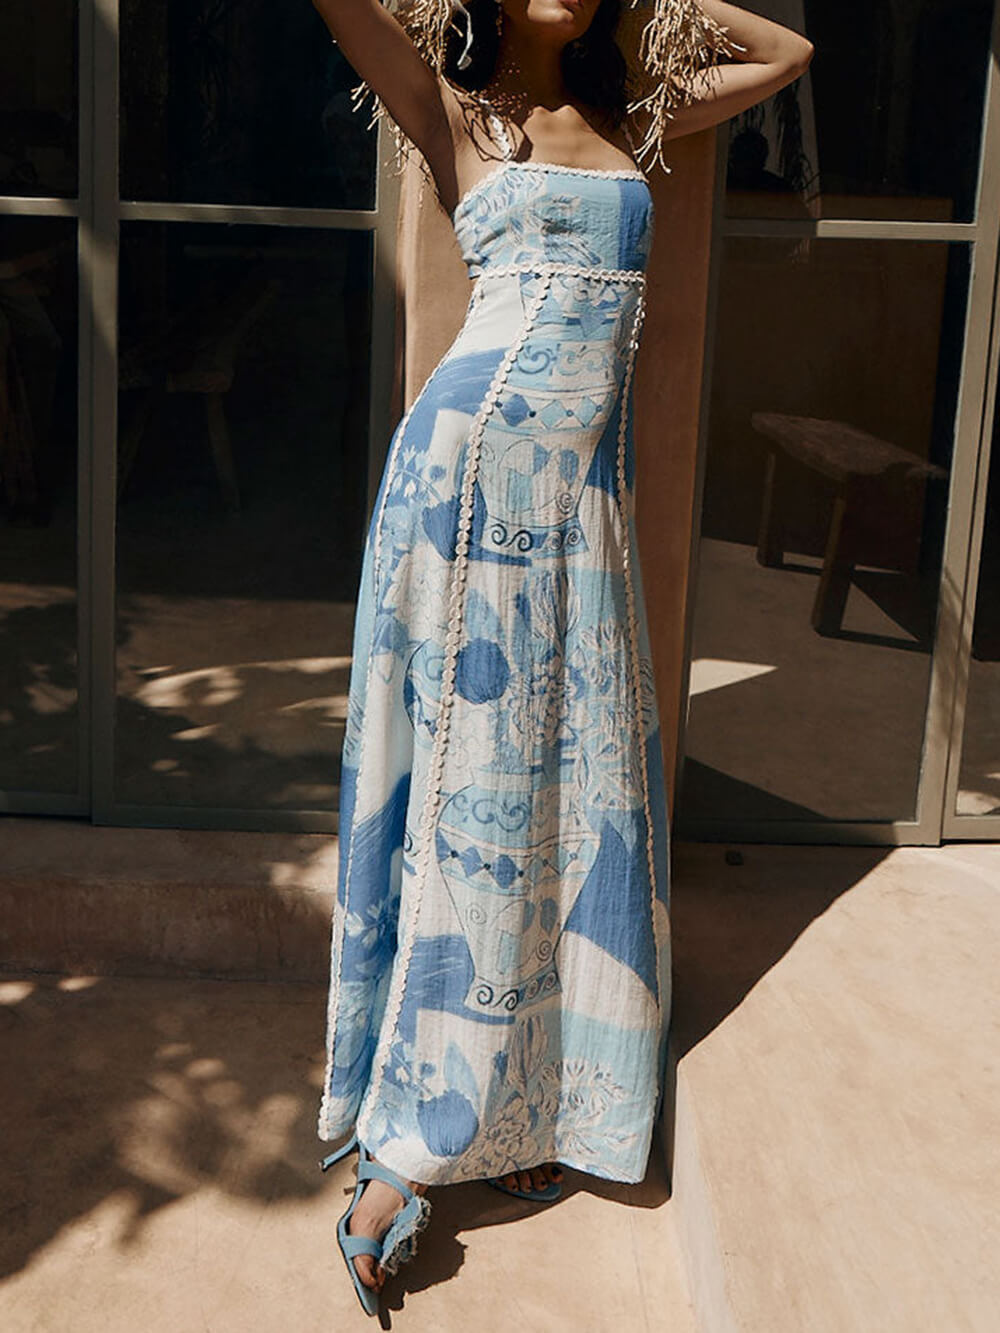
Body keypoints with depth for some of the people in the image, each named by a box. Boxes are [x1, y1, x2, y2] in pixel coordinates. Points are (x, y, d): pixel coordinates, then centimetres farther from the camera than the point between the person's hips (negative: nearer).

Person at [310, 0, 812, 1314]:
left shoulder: (631, 122, 18)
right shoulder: (452, 112, 5)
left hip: (588, 488, 5)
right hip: (474, 464, -5)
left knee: (575, 780, 5)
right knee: (464, 773, -5)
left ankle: (525, 1101, 16)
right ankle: (406, 1145, 3)